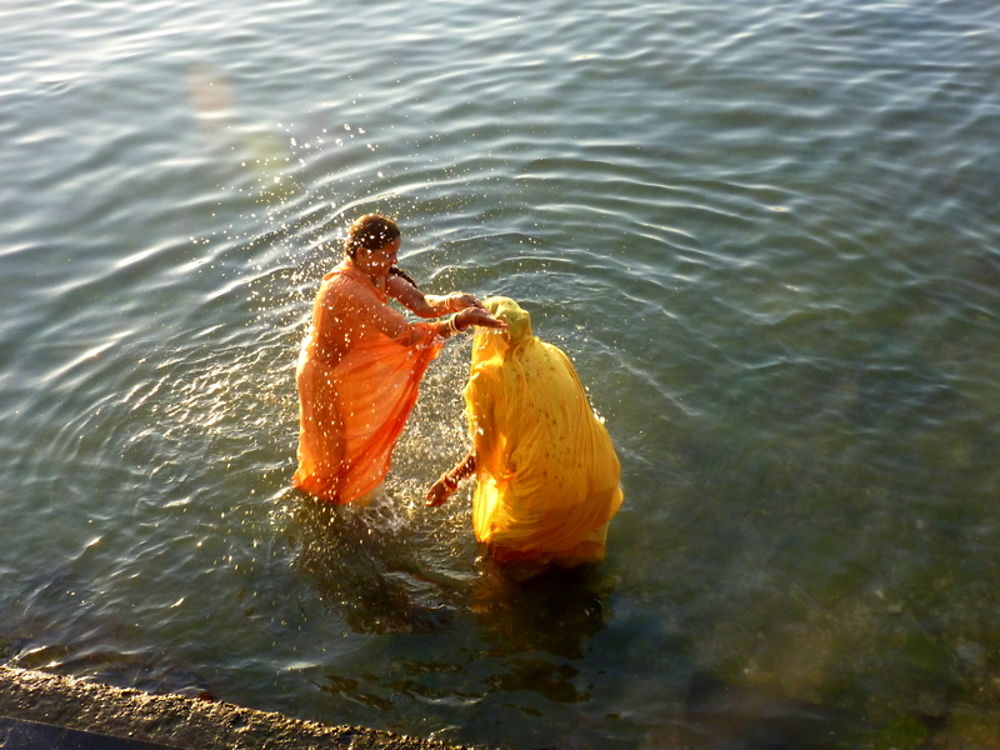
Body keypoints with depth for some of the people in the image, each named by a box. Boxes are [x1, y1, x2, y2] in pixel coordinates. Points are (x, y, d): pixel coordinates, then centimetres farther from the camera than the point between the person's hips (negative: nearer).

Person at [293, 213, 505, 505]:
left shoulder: (376, 274, -13)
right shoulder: (348, 289, -40)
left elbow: (421, 302, -18)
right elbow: (405, 334, -43)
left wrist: (454, 301, -38)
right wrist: (460, 321, -47)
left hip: (351, 370, 8)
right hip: (327, 379, -8)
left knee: (359, 437, 29)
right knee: (335, 447, 19)